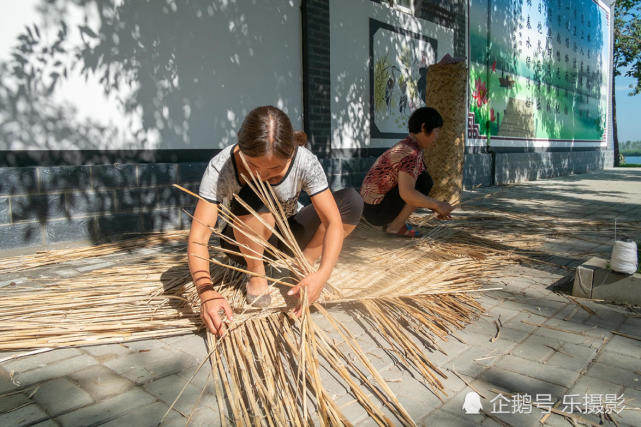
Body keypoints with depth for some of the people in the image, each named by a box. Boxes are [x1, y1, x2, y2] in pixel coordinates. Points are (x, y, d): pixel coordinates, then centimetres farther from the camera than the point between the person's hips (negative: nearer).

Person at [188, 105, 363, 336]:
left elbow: (334, 222, -29)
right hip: (245, 243, -2)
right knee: (253, 194, -36)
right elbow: (198, 237, -34)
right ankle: (257, 274, -14)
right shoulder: (220, 168, -29)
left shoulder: (305, 162, -26)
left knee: (352, 201, -20)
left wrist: (322, 274, -45)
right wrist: (206, 292, -51)